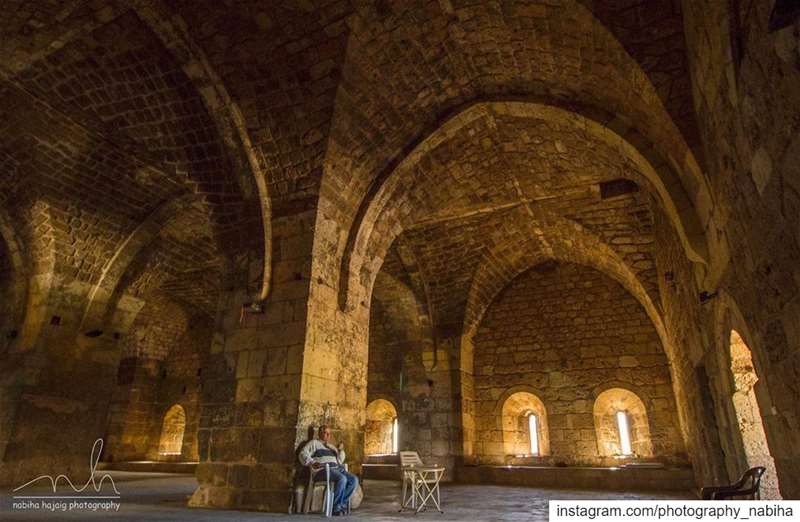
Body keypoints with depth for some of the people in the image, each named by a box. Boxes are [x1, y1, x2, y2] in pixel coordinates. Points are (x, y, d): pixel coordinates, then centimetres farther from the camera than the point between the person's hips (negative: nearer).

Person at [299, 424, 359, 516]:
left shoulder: (331, 446, 28)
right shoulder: (314, 443, 9)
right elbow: (303, 454, -4)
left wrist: (341, 450, 5)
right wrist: (312, 463, -19)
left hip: (336, 469, 7)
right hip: (322, 471, -7)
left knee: (354, 480, -16)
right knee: (342, 479, -33)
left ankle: (342, 503, -10)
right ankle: (336, 507, -19)